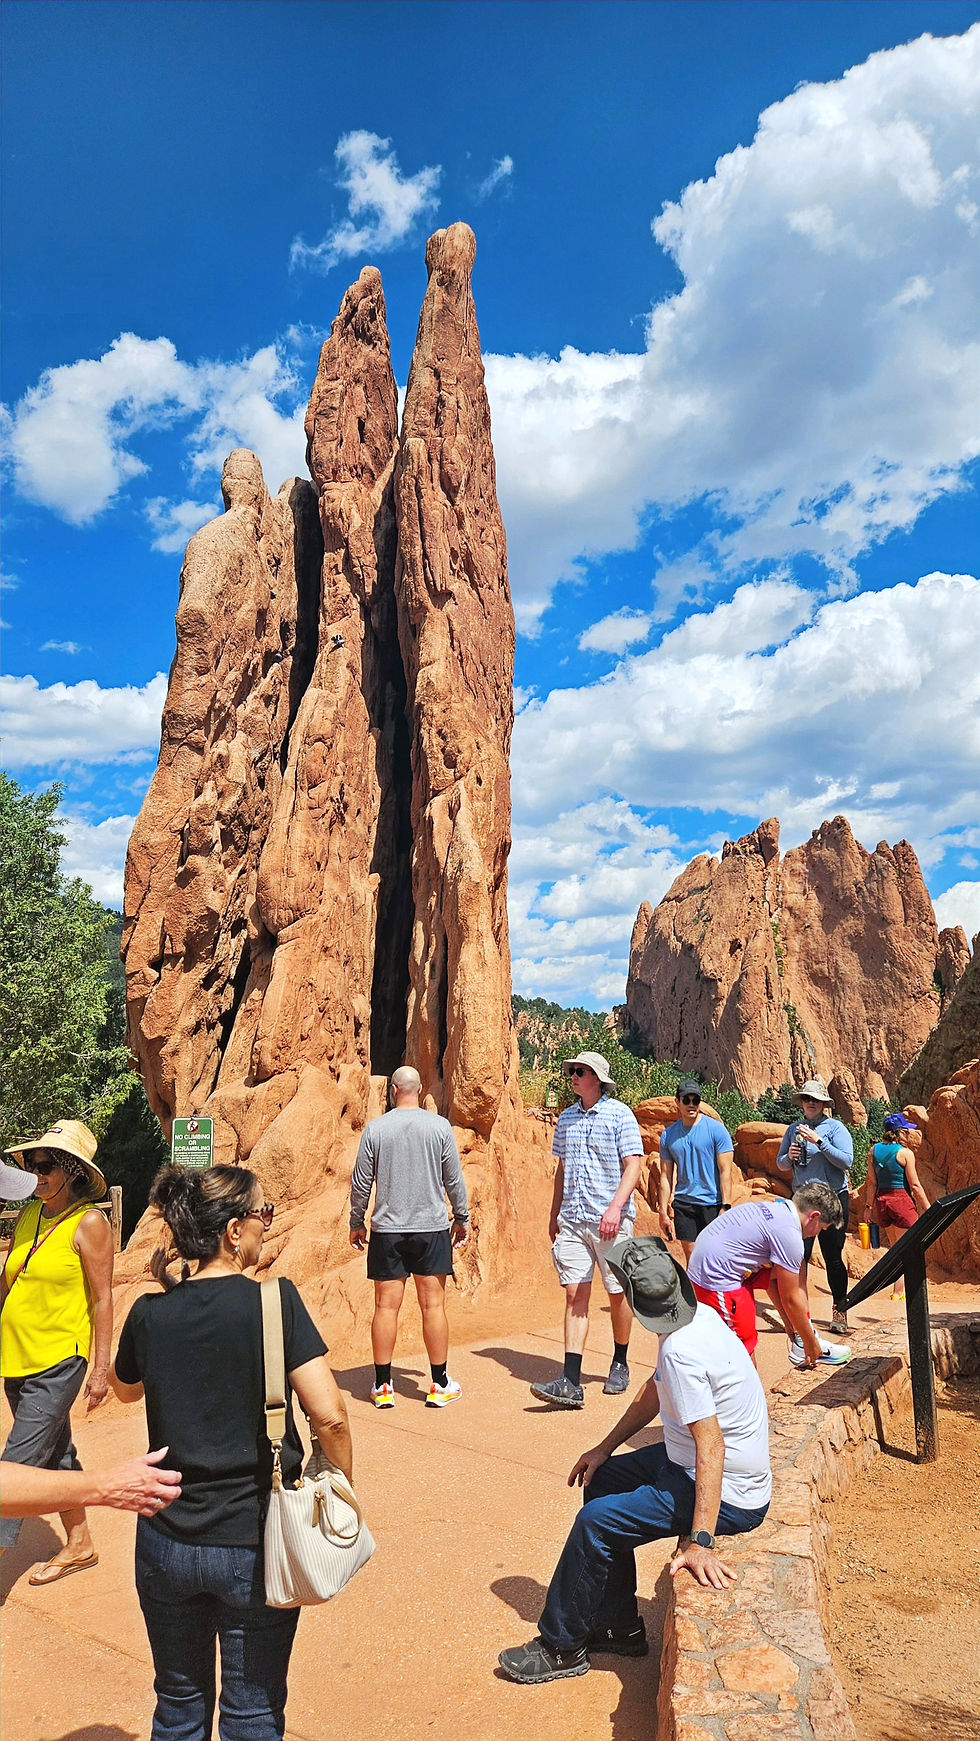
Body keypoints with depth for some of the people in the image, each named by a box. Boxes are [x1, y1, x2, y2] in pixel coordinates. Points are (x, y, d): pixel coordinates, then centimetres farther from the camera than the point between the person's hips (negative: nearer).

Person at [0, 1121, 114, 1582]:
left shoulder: (89, 1223, -14)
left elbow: (102, 1300, -12)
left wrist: (101, 1368, -12)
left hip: (59, 1362, -7)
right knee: (55, 1456, 19)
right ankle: (79, 1544, 35)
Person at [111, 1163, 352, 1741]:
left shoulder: (149, 1313, -7)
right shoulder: (274, 1301, -19)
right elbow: (329, 1416, -22)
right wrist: (342, 1488, -4)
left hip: (166, 1542, 4)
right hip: (255, 1544, -3)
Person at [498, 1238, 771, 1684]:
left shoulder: (681, 1351, -30)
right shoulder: (701, 1316, 0)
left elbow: (710, 1446, -34)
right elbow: (653, 1392, 12)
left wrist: (700, 1541, -35)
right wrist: (605, 1448, 15)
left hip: (728, 1497, -10)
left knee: (596, 1522, -9)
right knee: (602, 1482, 16)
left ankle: (561, 1647, 11)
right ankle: (619, 1627, 27)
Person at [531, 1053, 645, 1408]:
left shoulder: (620, 1115, -4)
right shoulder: (566, 1118, 13)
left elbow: (633, 1166, -10)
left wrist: (615, 1207, -21)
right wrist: (554, 1214, 18)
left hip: (611, 1219, -4)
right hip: (572, 1219, 4)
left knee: (617, 1293, 8)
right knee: (575, 1294, -1)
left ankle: (620, 1365, 28)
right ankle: (570, 1382, -4)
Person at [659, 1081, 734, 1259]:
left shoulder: (716, 1129, -4)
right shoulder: (669, 1134, 6)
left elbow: (725, 1171, -6)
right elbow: (665, 1176, 9)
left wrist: (726, 1207, -12)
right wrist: (663, 1212, 4)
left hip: (712, 1203, -3)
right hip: (683, 1204, 3)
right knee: (691, 1258, 6)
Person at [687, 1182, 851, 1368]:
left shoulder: (778, 1205, 9)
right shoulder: (789, 1233, -18)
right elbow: (790, 1300, -8)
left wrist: (790, 1324, 26)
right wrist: (811, 1344, 6)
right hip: (717, 1279, -10)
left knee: (781, 1274, 12)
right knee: (745, 1346, -2)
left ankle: (801, 1346, 17)